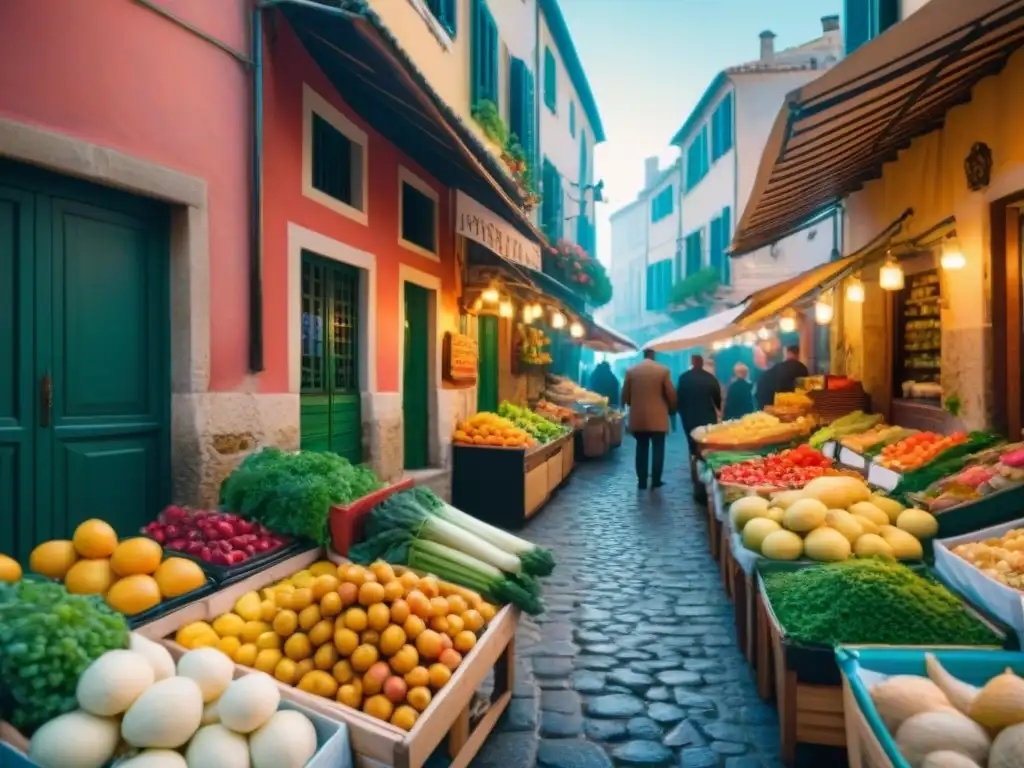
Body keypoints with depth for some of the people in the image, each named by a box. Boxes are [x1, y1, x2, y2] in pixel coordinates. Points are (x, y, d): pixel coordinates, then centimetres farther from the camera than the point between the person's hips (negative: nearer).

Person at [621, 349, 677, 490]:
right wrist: (671, 409, 15)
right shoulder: (663, 370, -5)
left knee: (641, 449, 9)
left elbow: (625, 395, 6)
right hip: (658, 417, -2)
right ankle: (656, 481, 7)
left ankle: (642, 481, 9)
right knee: (658, 449, 6)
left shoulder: (631, 371, 2)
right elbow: (671, 394, -4)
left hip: (637, 417, 2)